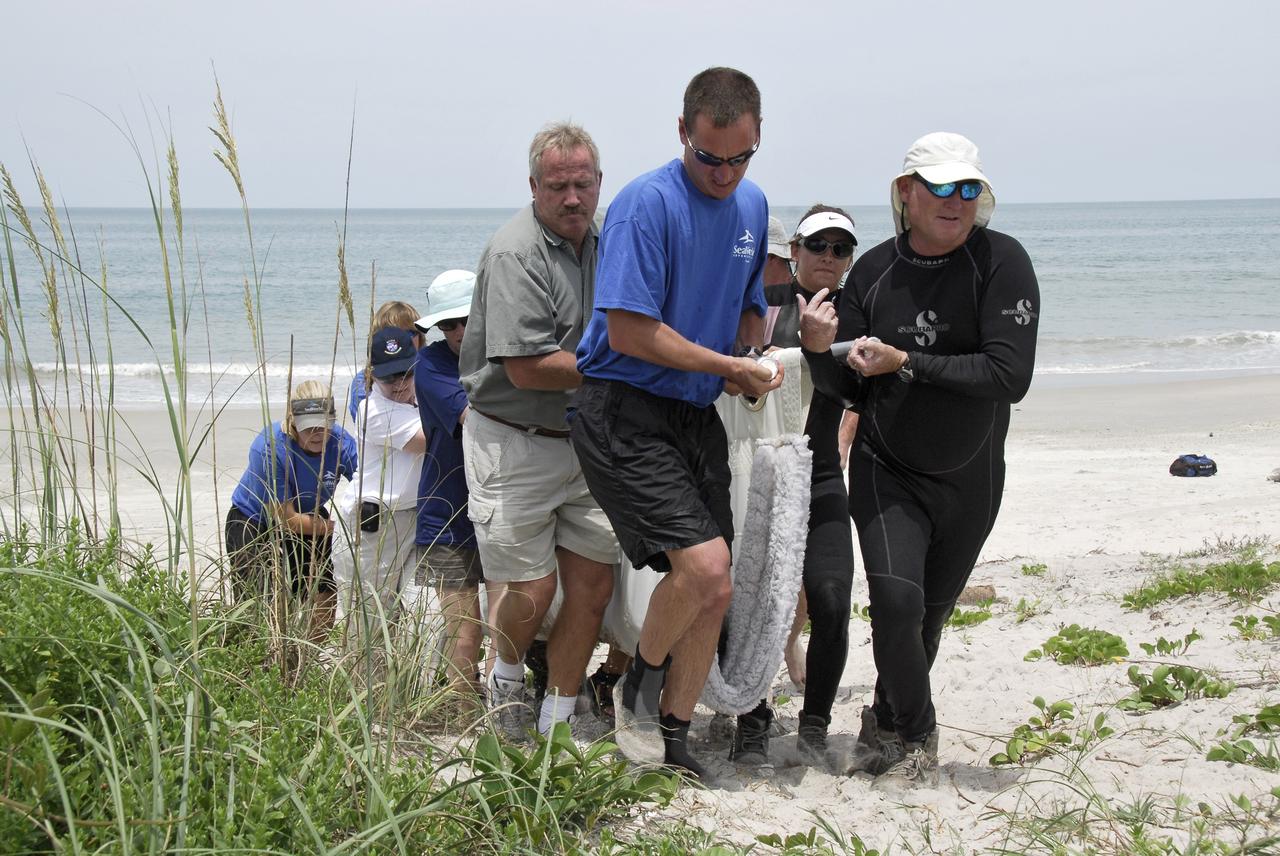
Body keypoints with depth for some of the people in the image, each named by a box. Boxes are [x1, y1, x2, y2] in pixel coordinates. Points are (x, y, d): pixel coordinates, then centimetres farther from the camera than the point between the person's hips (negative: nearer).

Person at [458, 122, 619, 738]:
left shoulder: (601, 243, 9)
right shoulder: (516, 254, -17)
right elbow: (527, 368, -23)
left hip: (583, 442, 7)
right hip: (514, 444, -7)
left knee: (593, 584, 5)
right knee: (535, 589, -4)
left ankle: (557, 726, 20)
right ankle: (505, 679, 29)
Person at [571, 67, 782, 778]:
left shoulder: (753, 205, 11)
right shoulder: (648, 202, -14)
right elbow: (630, 329, -19)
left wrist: (755, 366, 4)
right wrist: (728, 367, -13)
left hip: (698, 416, 8)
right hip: (626, 416, -8)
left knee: (713, 594, 6)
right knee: (706, 566, -20)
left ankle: (673, 739, 21)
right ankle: (639, 686, 7)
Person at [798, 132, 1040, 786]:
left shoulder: (1001, 261, -15)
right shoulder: (874, 271, -6)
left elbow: (1009, 376, -24)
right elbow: (850, 389, 0)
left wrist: (904, 363, -24)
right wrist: (820, 349, -22)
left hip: (969, 479, 0)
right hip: (886, 469, 0)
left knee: (929, 617, 12)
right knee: (896, 598, -17)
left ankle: (887, 725, 37)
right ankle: (916, 738, 6)